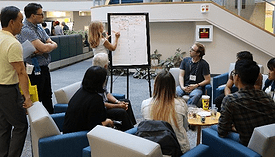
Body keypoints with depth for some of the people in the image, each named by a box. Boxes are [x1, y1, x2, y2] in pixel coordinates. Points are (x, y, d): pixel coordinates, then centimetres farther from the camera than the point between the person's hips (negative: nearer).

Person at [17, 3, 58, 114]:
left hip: (44, 68, 9)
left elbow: (53, 44, 4)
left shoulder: (39, 27, 11)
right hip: (34, 70, -9)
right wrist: (51, 45, -3)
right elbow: (44, 48, -26)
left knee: (47, 97, 19)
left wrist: (40, 51, -16)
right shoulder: (25, 30, -18)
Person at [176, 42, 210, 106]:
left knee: (195, 95, -39)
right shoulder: (185, 60, 11)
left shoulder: (204, 64, 0)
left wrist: (196, 85, -12)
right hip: (184, 86, 3)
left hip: (197, 87, -3)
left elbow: (207, 80, -1)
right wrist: (182, 87, -10)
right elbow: (181, 76, 8)